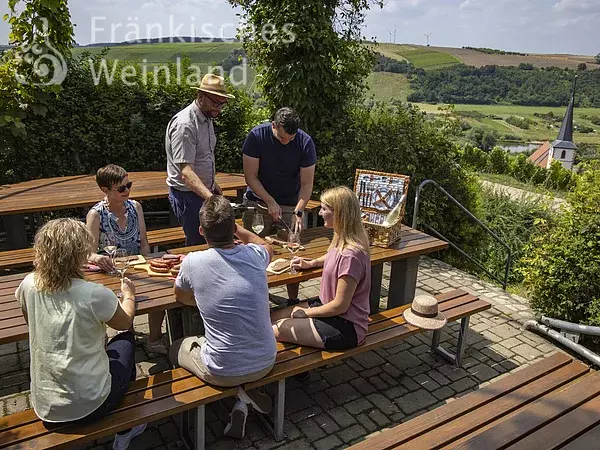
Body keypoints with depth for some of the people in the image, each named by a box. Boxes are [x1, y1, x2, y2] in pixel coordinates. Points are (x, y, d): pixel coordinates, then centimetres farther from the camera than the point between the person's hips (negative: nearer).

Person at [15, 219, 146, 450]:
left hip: (43, 407, 5)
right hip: (88, 407, -5)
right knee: (125, 340, 20)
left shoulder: (28, 286, -11)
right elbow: (124, 322, -3)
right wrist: (129, 295, 17)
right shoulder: (95, 294, -25)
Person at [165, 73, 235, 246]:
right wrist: (211, 198, -42)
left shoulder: (207, 117, 9)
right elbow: (186, 172, -31)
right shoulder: (184, 124, -23)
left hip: (205, 191, 9)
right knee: (199, 245, -3)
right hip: (187, 195, -9)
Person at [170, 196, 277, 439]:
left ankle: (239, 394, 10)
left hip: (223, 371, -4)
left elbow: (181, 297, 7)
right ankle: (248, 390, 14)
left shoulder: (193, 262, -17)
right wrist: (237, 229, 23)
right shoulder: (255, 255, -11)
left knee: (176, 348, 26)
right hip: (266, 362, 4)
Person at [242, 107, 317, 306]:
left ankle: (293, 301, 15)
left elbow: (306, 184, -10)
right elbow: (250, 175, -12)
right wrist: (270, 202, -19)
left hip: (290, 205, 0)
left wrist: (298, 212, -22)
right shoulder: (256, 136, -14)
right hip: (257, 201, 0)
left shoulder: (305, 142, -13)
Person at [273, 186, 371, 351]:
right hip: (330, 309, 9)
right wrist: (311, 263, 9)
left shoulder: (350, 254, -28)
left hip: (346, 328, -9)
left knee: (275, 331, -14)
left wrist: (306, 312, -10)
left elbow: (340, 305, -23)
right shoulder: (341, 241, 1)